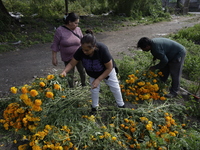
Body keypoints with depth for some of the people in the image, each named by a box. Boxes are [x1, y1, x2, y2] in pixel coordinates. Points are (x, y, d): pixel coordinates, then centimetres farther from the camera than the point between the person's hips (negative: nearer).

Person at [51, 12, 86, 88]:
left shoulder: (78, 29, -4)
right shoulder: (60, 30, -14)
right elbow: (55, 45, -9)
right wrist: (54, 58, -9)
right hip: (68, 58, -3)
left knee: (82, 71, 15)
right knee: (70, 75, 7)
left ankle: (84, 85, 39)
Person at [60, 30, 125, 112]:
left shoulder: (102, 49, -42)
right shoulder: (81, 50, -34)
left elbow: (109, 68, -31)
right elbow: (72, 63, -23)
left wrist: (98, 79, -33)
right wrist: (64, 71, -42)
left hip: (107, 71, -2)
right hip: (92, 74, 2)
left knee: (115, 88, 12)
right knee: (94, 90, 12)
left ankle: (121, 105, 38)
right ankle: (94, 108, 39)